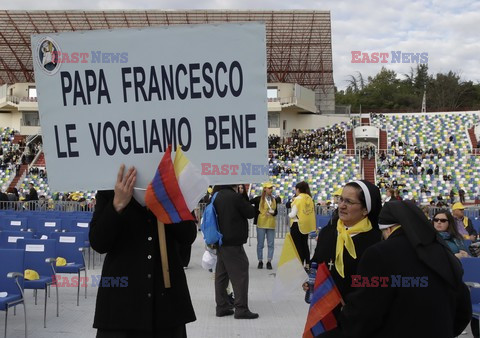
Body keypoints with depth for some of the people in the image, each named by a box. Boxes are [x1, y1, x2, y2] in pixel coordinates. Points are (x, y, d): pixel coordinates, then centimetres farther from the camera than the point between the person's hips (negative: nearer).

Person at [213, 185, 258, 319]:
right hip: (233, 243, -8)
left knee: (221, 274, 11)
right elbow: (251, 213, -7)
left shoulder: (215, 197, 8)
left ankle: (222, 306, 16)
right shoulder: (235, 196, -16)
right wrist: (246, 204, 10)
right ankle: (241, 309, -3)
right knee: (240, 274, -3)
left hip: (220, 241, 8)